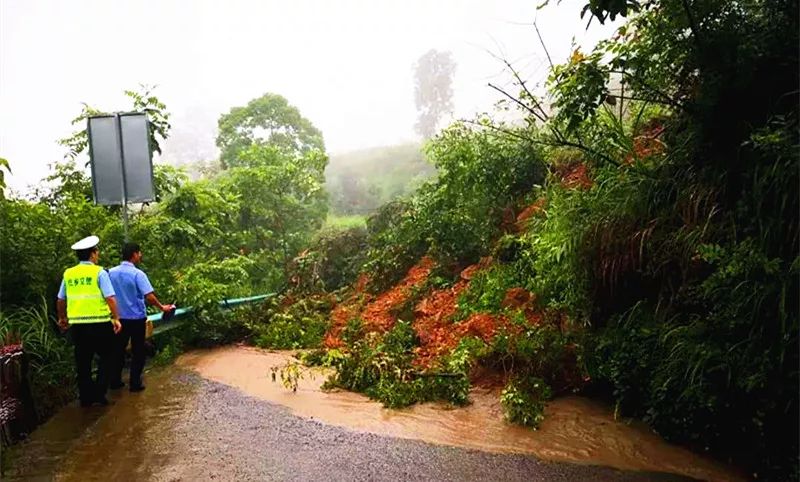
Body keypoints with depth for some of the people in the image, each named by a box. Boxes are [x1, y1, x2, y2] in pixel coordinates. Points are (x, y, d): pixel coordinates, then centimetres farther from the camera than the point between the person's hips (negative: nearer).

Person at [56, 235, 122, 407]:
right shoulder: (99, 272, -8)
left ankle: (86, 397, 21)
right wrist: (116, 318, -5)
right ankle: (99, 393, 3)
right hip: (99, 323, -5)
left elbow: (60, 300, 15)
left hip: (77, 324, 5)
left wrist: (62, 318, 30)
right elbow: (110, 298, -13)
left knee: (82, 361, 13)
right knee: (106, 357, 10)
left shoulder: (68, 274, 7)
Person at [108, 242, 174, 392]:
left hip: (119, 318, 5)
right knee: (137, 352, 7)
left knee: (118, 350, 17)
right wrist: (162, 307, -7)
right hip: (136, 318, -4)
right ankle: (135, 383, 10)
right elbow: (149, 296, -21)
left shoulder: (111, 272, -1)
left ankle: (115, 381, 23)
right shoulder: (137, 274, -16)